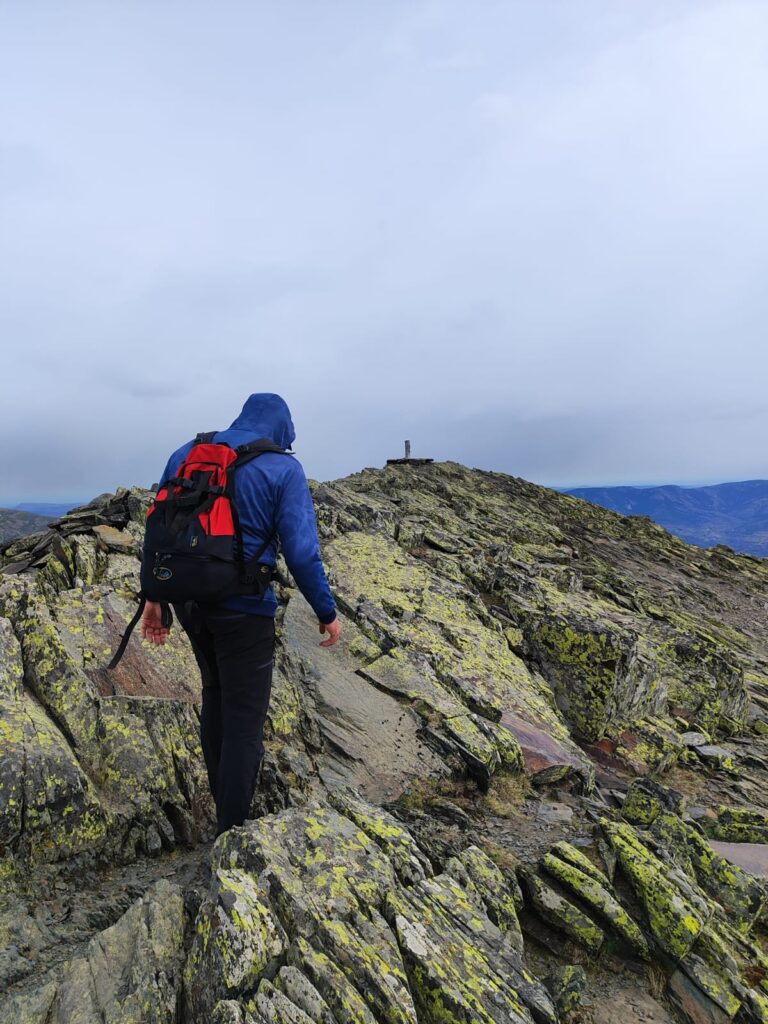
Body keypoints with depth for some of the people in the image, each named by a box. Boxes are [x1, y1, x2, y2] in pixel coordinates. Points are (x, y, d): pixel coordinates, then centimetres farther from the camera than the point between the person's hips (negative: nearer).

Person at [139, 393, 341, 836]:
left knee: (217, 690, 27)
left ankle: (222, 793, 41)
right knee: (244, 721, 5)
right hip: (243, 608, -6)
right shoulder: (283, 469, -9)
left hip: (188, 600, 6)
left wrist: (154, 597, 14)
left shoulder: (187, 453, 7)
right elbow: (301, 552, -14)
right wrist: (327, 612, -2)